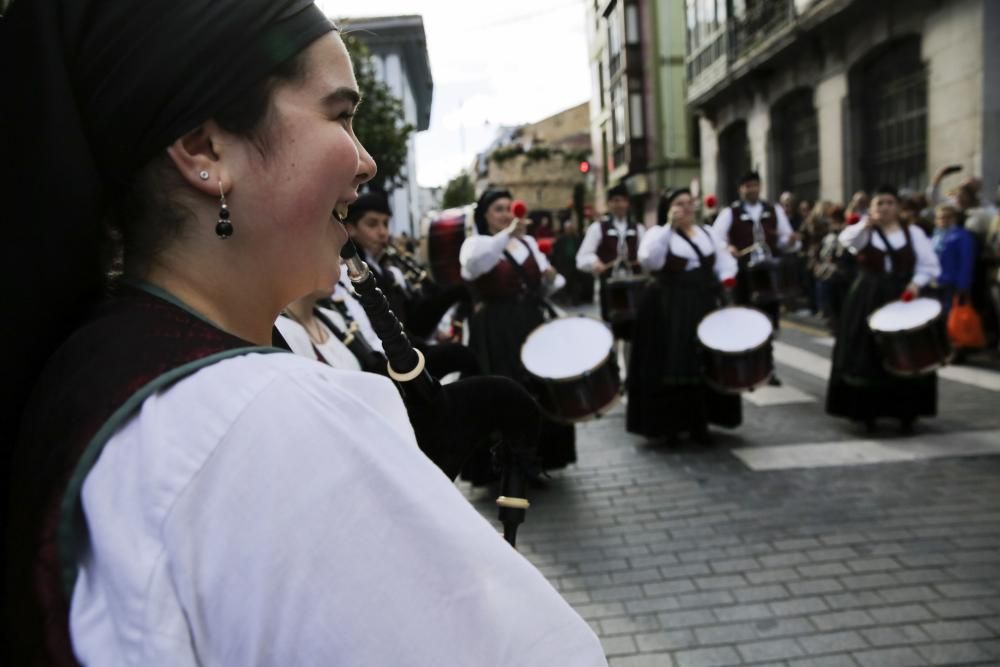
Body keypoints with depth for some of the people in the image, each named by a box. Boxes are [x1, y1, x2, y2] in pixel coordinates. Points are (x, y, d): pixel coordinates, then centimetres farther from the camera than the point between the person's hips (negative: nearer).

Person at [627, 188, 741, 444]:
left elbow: (725, 262, 15)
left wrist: (725, 284, -4)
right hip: (669, 311, -6)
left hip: (705, 307, 6)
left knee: (705, 366, 10)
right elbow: (649, 260, -25)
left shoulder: (707, 232, 14)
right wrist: (670, 226, -24)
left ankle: (699, 424, 23)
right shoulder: (658, 233, -5)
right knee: (671, 367, -3)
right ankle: (669, 426, 10)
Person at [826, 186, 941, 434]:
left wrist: (916, 283, -13)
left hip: (903, 299, 1)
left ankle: (907, 413, 12)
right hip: (867, 300, -1)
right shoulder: (863, 231, 4)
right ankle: (868, 412, 9)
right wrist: (866, 223, -39)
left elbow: (930, 265, 6)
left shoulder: (913, 232, 8)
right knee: (867, 356, 0)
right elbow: (846, 239, -20)